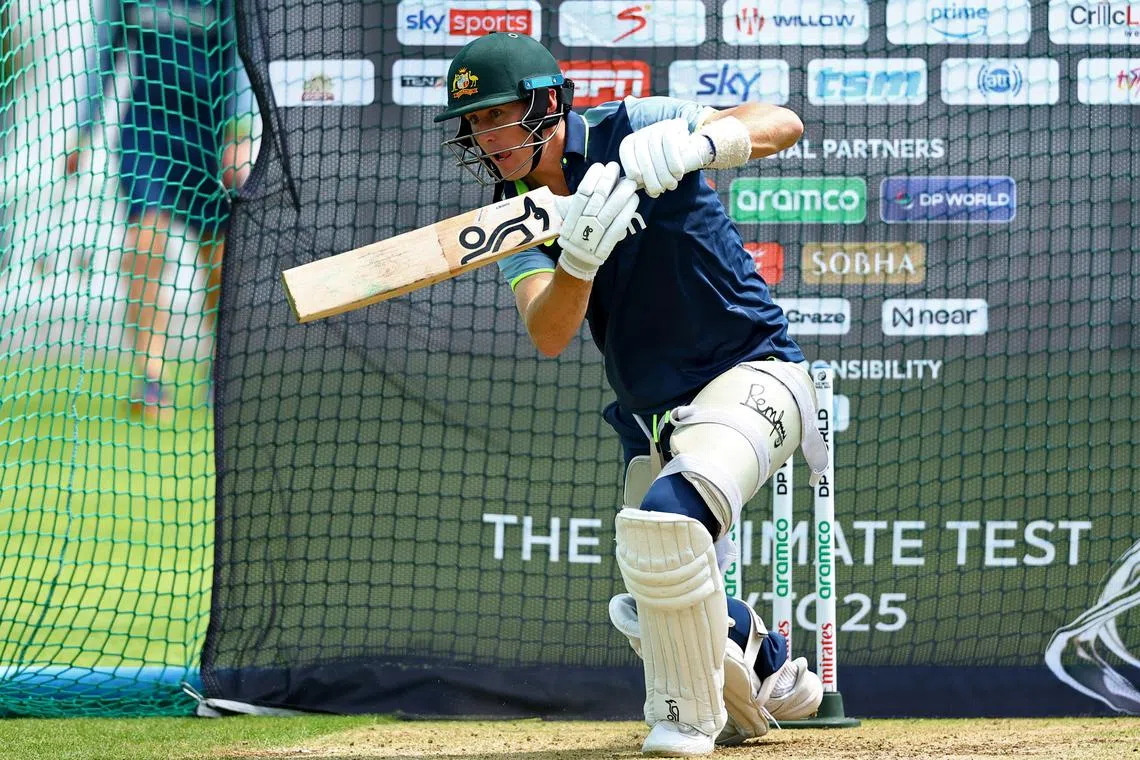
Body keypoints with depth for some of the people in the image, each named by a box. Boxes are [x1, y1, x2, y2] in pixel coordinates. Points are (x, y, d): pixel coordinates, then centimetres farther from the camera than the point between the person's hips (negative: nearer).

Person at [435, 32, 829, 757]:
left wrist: (698, 141, -42)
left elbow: (784, 124, -22)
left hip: (751, 372, -7)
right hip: (652, 418, 7)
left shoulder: (628, 132, -14)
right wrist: (579, 259, -38)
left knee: (663, 522, -31)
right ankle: (777, 684, 44)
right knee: (664, 606, 14)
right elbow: (549, 336, -17)